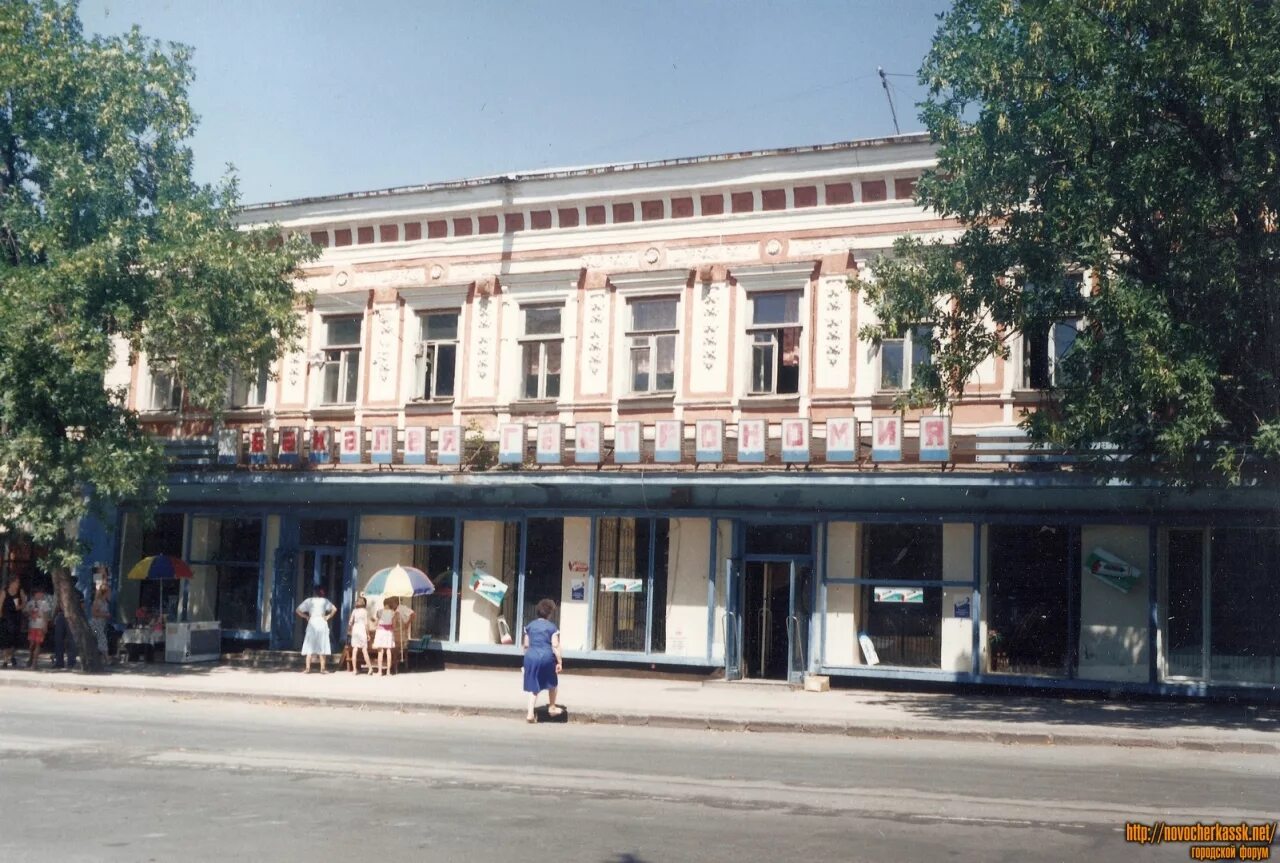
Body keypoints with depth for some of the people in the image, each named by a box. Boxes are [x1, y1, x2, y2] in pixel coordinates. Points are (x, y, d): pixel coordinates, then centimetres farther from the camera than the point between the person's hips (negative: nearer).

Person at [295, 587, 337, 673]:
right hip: (322, 623, -1)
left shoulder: (309, 600, 5)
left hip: (312, 623, 1)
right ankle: (323, 668, 3)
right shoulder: (325, 601, 2)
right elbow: (334, 609, -10)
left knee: (309, 646, 3)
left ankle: (307, 668, -4)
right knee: (322, 647, 4)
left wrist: (306, 617, 7)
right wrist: (328, 617, 0)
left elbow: (298, 611, 1)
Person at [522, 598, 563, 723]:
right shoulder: (552, 627, -3)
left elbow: (526, 645, 10)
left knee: (533, 687, 8)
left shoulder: (530, 626, 8)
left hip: (531, 657, 3)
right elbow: (555, 646, -8)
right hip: (546, 657, -3)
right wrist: (559, 662, -4)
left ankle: (530, 713, -3)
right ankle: (552, 708, 31)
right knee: (552, 683, 21)